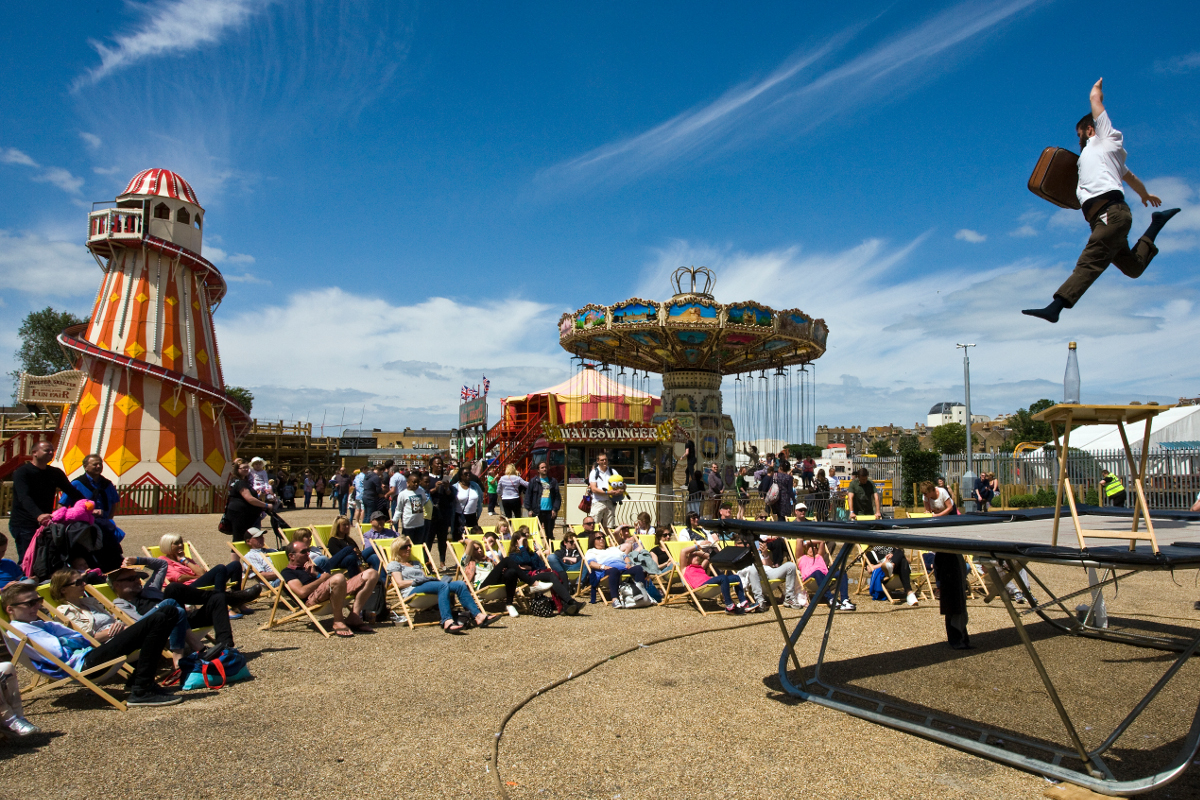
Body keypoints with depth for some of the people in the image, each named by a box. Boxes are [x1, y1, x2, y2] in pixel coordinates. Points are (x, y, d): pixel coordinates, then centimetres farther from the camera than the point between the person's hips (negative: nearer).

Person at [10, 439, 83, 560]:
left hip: (45, 524, 6)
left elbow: (73, 493, 9)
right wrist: (38, 515, -43)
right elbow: (24, 497, -25)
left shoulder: (56, 473, 10)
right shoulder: (22, 472, -9)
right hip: (24, 525, -6)